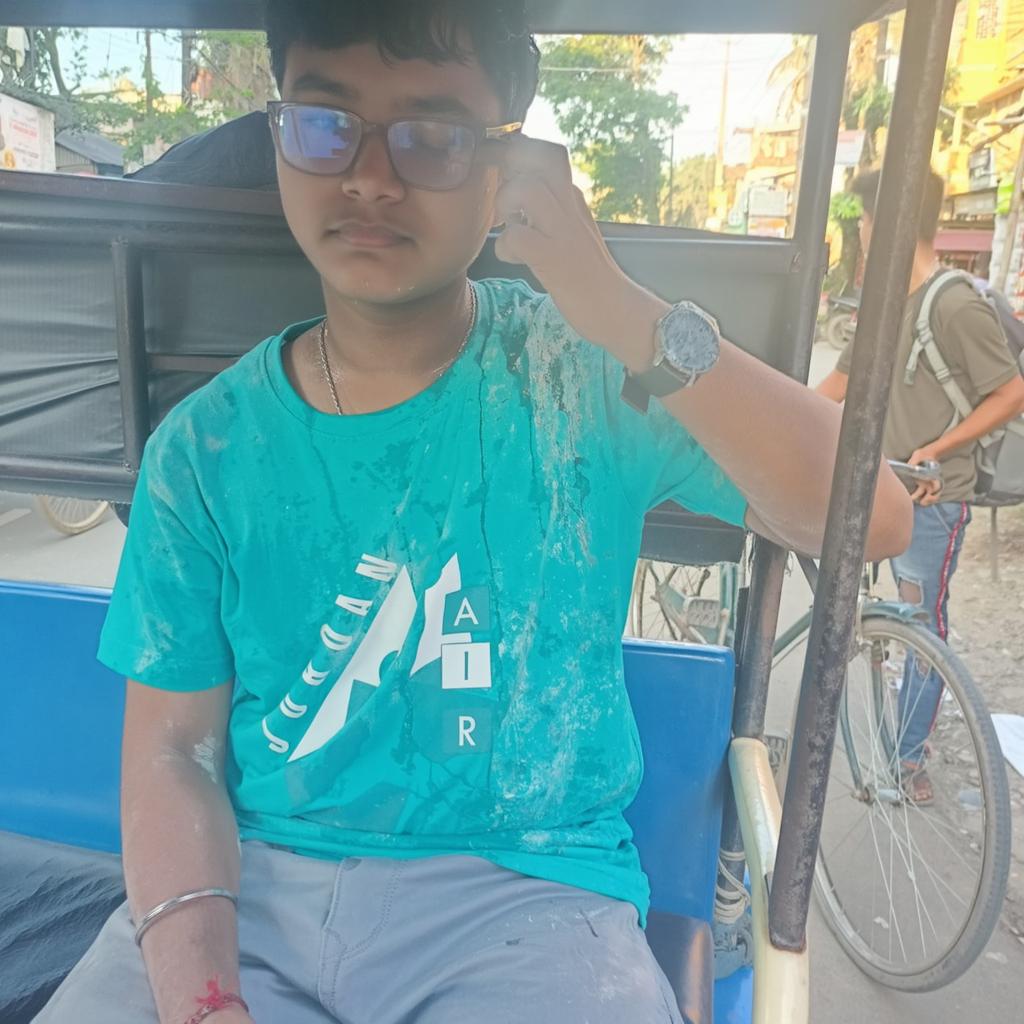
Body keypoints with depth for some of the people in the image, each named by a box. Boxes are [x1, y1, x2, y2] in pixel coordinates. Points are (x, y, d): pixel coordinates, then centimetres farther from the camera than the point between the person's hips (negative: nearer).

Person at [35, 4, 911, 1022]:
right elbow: (171, 748, -1)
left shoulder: (587, 375, -8)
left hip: (524, 891, 0)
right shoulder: (205, 447, -1)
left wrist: (628, 317, -25)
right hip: (250, 879, 2)